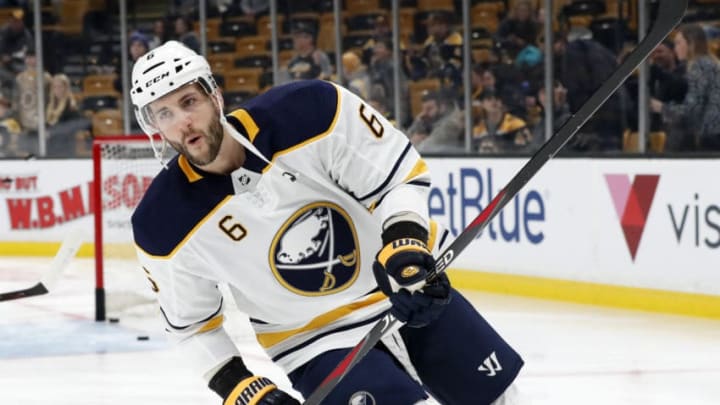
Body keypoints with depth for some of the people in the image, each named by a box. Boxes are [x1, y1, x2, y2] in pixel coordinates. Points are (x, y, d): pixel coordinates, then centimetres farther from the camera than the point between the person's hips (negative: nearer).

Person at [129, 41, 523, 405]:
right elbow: (191, 321, -2)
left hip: (410, 290, 2)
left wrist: (405, 242, -32)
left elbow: (401, 173, -16)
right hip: (316, 342, -2)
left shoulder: (309, 110, -23)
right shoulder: (164, 225, -17)